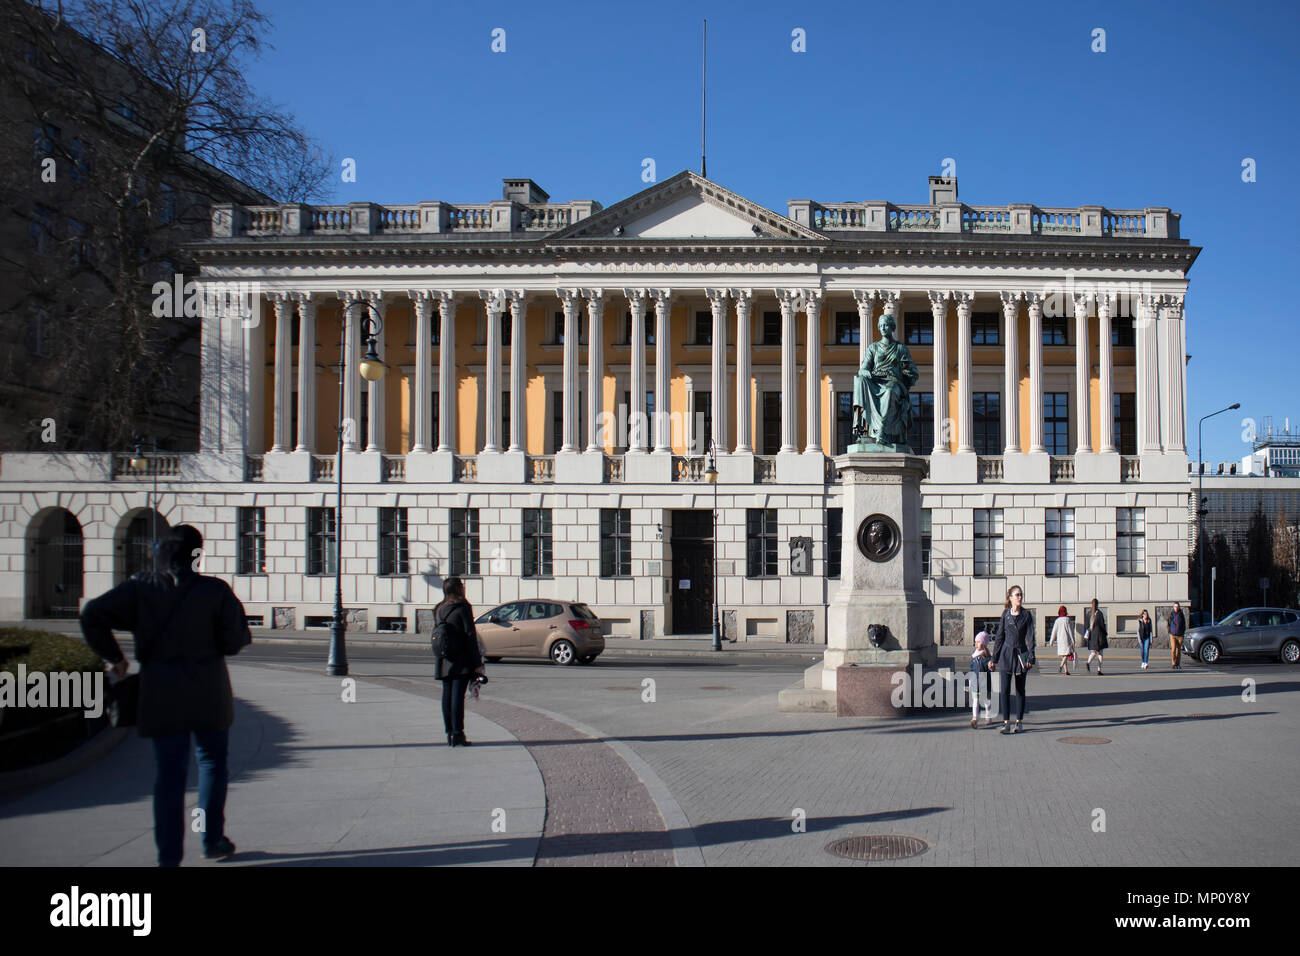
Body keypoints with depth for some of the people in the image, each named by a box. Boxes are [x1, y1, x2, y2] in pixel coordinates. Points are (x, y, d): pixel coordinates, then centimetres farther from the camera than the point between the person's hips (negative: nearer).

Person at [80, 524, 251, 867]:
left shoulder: (142, 587, -2)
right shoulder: (216, 591, -8)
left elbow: (93, 614, -6)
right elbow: (235, 639, -11)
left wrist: (112, 656, 5)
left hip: (161, 694, 1)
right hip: (208, 692, -1)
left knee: (169, 773, 7)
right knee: (212, 761, 18)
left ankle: (169, 854, 5)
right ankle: (213, 839, 20)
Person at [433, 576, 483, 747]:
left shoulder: (439, 610, 12)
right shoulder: (463, 608, -9)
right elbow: (470, 636, -11)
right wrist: (477, 663, -9)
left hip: (444, 662, 7)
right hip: (461, 661, -6)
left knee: (447, 695, 9)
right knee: (458, 695, -7)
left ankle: (449, 734, 12)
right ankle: (457, 734, -9)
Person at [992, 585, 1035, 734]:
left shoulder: (1026, 614, 1)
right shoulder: (1005, 614, 3)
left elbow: (1030, 637, -2)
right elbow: (1000, 636, 7)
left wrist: (1031, 657, -11)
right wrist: (994, 658, 6)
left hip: (1021, 653, 0)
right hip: (1006, 654, 0)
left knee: (1020, 690, 5)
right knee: (1005, 690, -4)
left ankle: (1019, 722, 13)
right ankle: (1006, 723, -1)